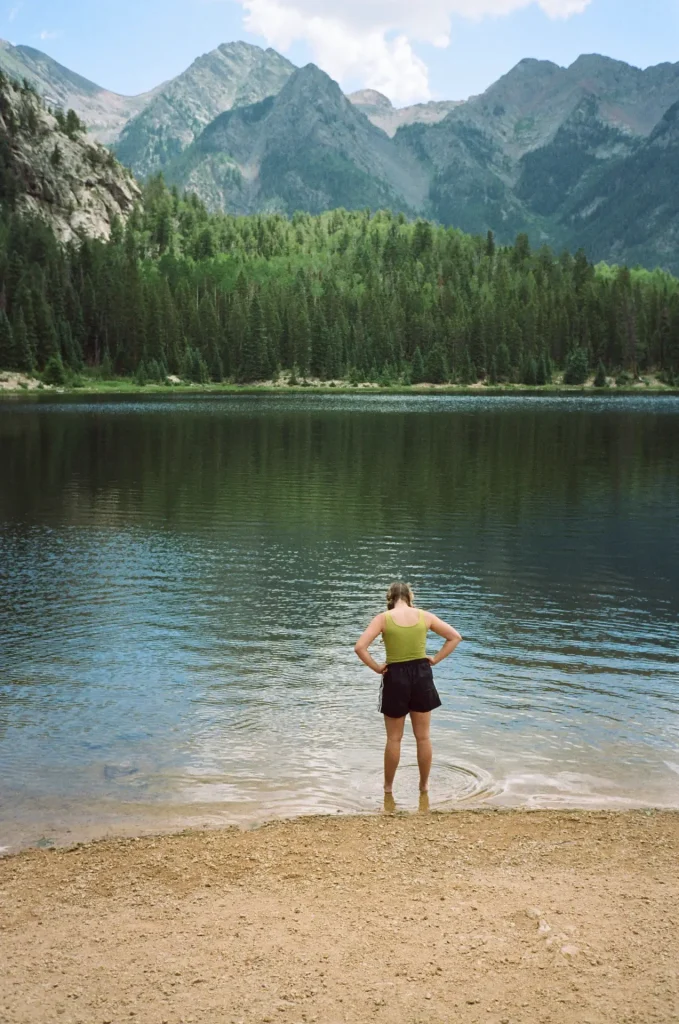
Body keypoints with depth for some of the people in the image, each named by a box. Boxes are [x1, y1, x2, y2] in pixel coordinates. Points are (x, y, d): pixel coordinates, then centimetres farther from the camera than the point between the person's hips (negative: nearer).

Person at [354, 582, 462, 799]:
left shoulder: (383, 618, -8)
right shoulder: (425, 616, -1)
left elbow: (360, 647, -17)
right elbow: (455, 637, 4)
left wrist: (377, 668, -6)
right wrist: (435, 659, 4)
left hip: (396, 677, -2)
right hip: (421, 675, 2)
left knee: (394, 738, 11)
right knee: (423, 737, 13)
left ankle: (388, 786, 21)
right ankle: (424, 784, 22)